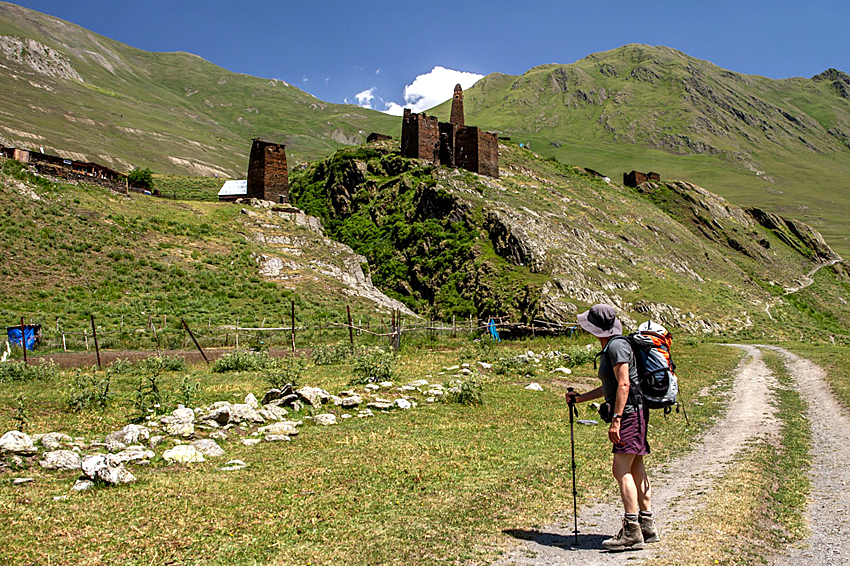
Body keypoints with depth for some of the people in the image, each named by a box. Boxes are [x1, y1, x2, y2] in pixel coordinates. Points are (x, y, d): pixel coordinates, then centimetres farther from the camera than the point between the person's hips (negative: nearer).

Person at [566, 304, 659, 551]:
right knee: (636, 470, 12)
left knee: (622, 470, -12)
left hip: (630, 412, -11)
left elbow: (623, 384, -20)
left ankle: (632, 531, -10)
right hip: (630, 413, 11)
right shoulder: (611, 348, 18)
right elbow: (610, 387, 27)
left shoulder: (617, 346, -13)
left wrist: (615, 420, -23)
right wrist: (580, 398, 26)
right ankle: (647, 526, 19)